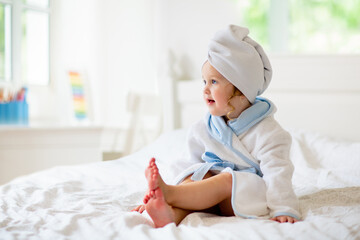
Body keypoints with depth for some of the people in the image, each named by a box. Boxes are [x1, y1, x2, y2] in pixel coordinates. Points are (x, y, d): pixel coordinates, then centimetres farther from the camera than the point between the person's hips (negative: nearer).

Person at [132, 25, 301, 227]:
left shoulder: (265, 131, -11)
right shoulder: (206, 128, 10)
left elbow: (277, 172, -19)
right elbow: (194, 162, 15)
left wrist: (283, 210, -30)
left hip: (249, 197, -5)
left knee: (227, 181, -33)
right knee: (194, 176, -23)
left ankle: (168, 194, -48)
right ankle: (171, 214, -52)